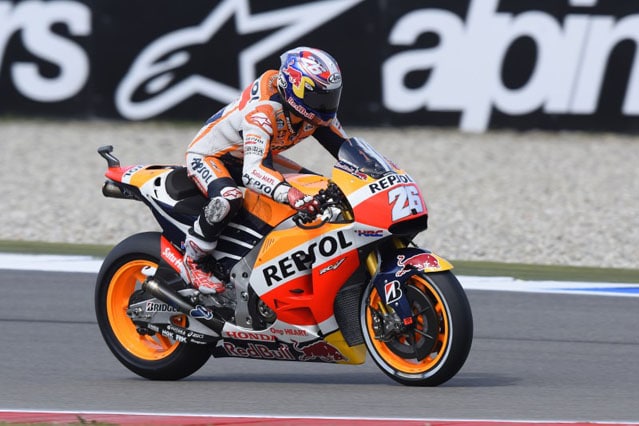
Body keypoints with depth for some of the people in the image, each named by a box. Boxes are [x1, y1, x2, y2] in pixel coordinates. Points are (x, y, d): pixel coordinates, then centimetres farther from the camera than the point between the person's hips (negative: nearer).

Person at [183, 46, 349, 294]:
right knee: (228, 199, -40)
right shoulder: (263, 111, -39)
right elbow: (251, 172, -50)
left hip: (254, 156, 8)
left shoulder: (317, 114, -14)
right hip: (208, 155, -8)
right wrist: (288, 193, -67)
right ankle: (192, 260, -19)